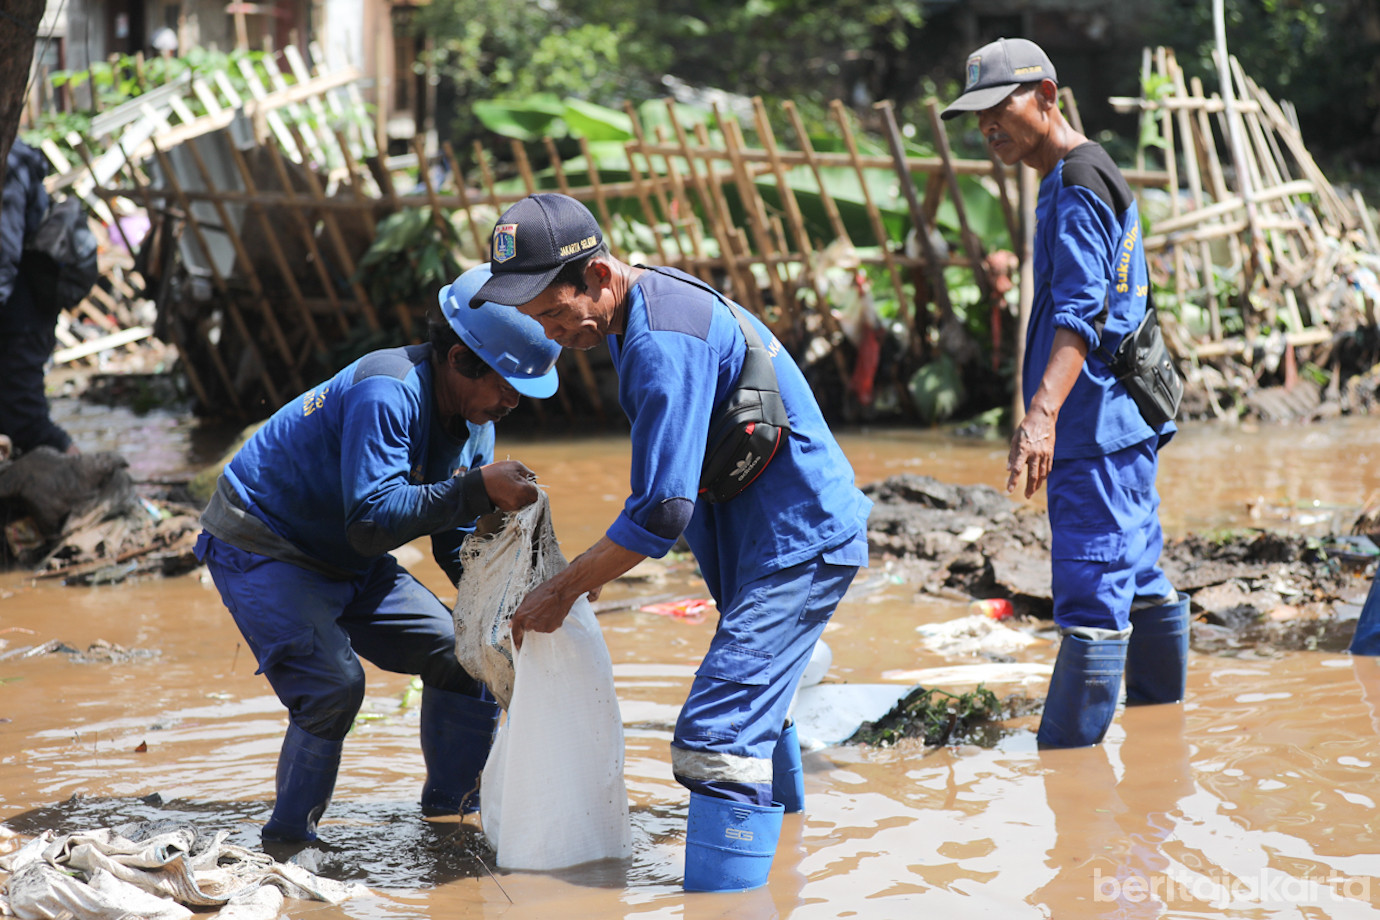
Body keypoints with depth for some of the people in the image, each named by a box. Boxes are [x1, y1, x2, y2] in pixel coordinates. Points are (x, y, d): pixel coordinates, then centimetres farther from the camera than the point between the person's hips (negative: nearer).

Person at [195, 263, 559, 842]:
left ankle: (451, 806, 19)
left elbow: (457, 547, 4)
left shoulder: (476, 424, -3)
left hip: (350, 565, 9)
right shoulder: (388, 393, -31)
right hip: (260, 549, -9)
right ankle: (287, 842, -11)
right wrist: (477, 487, -42)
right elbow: (371, 522, -39)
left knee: (463, 654, 6)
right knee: (332, 682, -26)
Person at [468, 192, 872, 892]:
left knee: (713, 738, -19)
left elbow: (663, 512, -27)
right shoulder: (645, 303, 6)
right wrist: (599, 566, 16)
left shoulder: (664, 345, -27)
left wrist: (563, 590, -16)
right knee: (752, 709, 26)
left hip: (799, 541, -11)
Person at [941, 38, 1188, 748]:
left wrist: (1042, 412, -36)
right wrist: (1047, 414, 30)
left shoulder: (1079, 186, -13)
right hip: (1118, 422, 11)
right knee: (1138, 583, 17)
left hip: (1096, 425, -11)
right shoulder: (1067, 180, 20)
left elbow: (1082, 316, -25)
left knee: (1090, 593, -12)